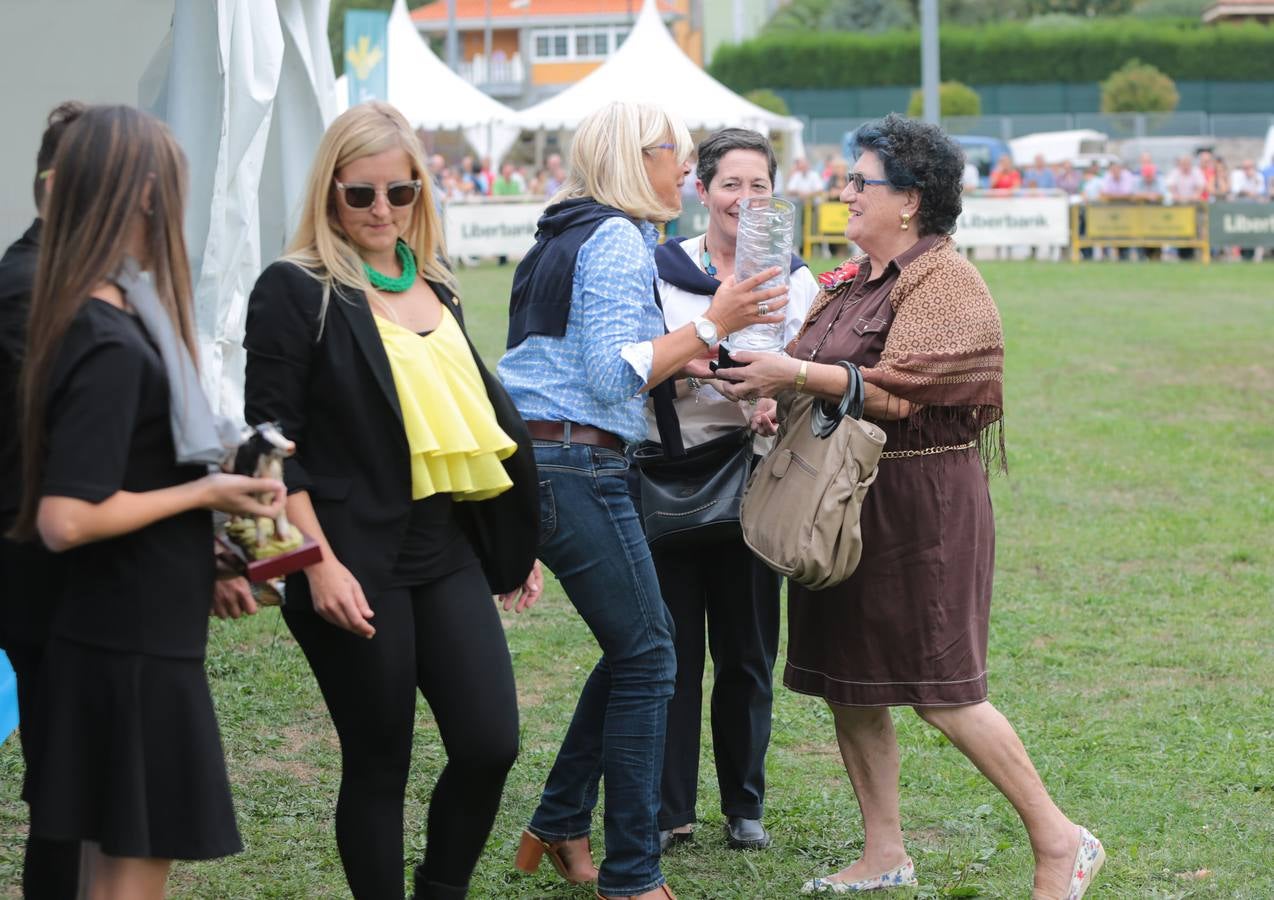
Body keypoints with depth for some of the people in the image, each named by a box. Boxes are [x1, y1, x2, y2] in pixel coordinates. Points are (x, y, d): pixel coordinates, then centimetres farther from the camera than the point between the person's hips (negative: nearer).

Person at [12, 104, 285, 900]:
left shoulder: (92, 321, 7)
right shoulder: (115, 346, -21)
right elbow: (66, 519, -26)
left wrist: (203, 555, 16)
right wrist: (203, 493, -17)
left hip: (131, 640, 9)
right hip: (134, 653, -9)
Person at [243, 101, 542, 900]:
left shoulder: (433, 282, 13)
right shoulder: (297, 289, -6)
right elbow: (272, 441, -10)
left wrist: (518, 541, 19)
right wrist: (320, 564, -18)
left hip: (448, 552, 6)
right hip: (358, 565, -6)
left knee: (491, 744, -1)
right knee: (380, 765, 2)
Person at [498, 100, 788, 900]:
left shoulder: (566, 236, 19)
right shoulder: (618, 239, -11)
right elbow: (613, 377, -18)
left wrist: (675, 358, 22)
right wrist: (710, 327, -16)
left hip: (535, 457, 10)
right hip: (578, 465, -10)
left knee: (638, 642, 18)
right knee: (646, 656, -3)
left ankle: (561, 827, 22)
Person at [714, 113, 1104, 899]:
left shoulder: (943, 280, -12)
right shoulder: (859, 281, 15)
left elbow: (897, 392, -21)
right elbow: (835, 378, 17)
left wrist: (796, 375, -22)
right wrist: (773, 390, -4)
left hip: (920, 502, -9)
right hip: (846, 501, 9)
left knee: (941, 690, -6)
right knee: (845, 682, 10)